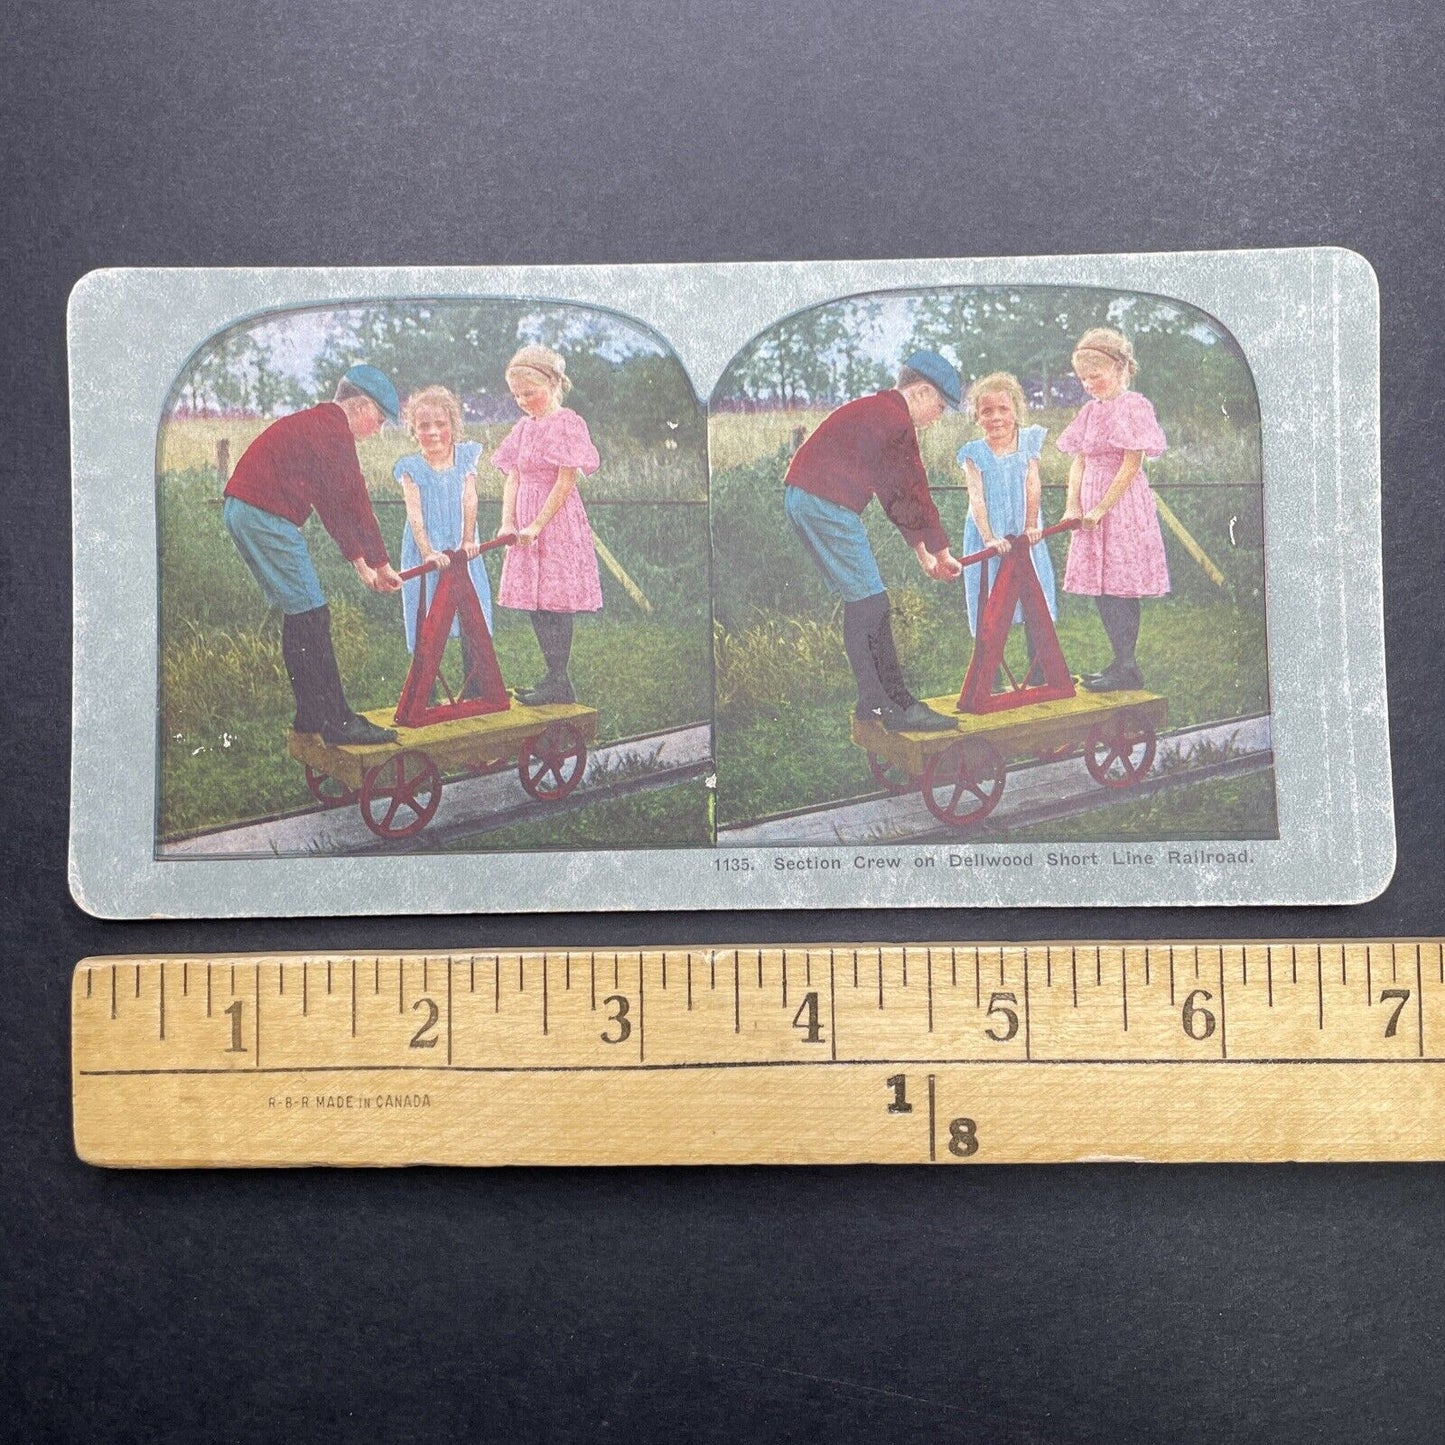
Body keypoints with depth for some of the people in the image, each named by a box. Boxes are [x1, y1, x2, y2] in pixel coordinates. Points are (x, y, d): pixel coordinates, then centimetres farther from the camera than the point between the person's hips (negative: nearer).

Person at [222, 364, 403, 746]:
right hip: (267, 516, -11)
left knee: (298, 618, 15)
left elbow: (332, 503, 25)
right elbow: (355, 503, -8)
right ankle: (337, 723, -8)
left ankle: (311, 714, 20)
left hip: (240, 511, 11)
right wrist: (381, 564, 1)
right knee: (312, 617, -9)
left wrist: (360, 563, 25)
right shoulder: (334, 431, -10)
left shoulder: (313, 424, 23)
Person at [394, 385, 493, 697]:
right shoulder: (411, 468, -3)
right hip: (426, 552, -2)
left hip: (462, 551, 2)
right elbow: (414, 513, -12)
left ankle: (475, 690, 14)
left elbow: (469, 500, -4)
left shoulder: (466, 456, 4)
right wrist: (427, 551, -25)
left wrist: (468, 540, -17)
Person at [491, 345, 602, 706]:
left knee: (556, 599, -6)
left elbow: (565, 481, -14)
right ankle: (556, 680, 15)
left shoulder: (567, 424, -9)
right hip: (526, 523, 8)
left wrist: (537, 525, -17)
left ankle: (558, 682, -1)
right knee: (534, 602, 8)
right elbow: (513, 478, 10)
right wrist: (507, 522, -4)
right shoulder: (523, 428, 12)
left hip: (557, 519, -8)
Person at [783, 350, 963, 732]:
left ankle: (877, 701, 15)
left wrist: (922, 552, 25)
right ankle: (891, 706, -7)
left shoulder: (873, 411, 23)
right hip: (827, 504, -11)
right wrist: (941, 551, 5)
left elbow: (895, 493, 25)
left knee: (860, 602, 13)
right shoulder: (895, 420, -10)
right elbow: (914, 493, -7)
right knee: (870, 603, -8)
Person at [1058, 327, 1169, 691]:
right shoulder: (1090, 411, 14)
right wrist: (1073, 505, -3)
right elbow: (1078, 461, 11)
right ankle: (1122, 664, 16)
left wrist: (1101, 508, -16)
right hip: (1091, 506, 8)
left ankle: (1126, 667, -5)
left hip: (1122, 502, -8)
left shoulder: (1133, 406, -9)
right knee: (1102, 587, 9)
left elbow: (1132, 464, -14)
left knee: (1120, 586, -8)